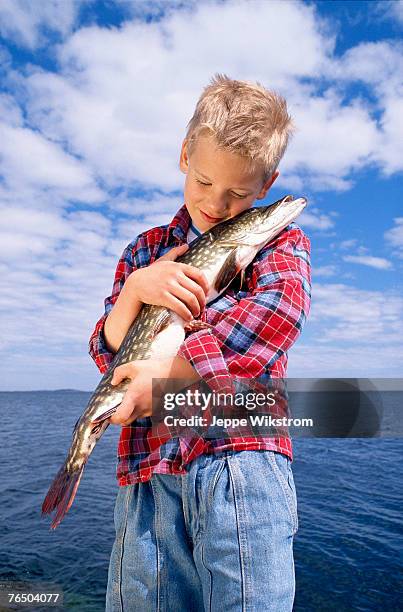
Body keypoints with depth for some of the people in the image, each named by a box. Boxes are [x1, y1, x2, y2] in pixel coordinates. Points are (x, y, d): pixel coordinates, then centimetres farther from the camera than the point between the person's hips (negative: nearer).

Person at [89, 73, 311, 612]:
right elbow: (107, 353, 13)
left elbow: (279, 308, -13)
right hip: (147, 472, 4)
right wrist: (136, 287, -6)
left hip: (241, 454, -2)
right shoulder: (146, 250, 19)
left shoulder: (280, 239, 11)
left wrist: (169, 371, -17)